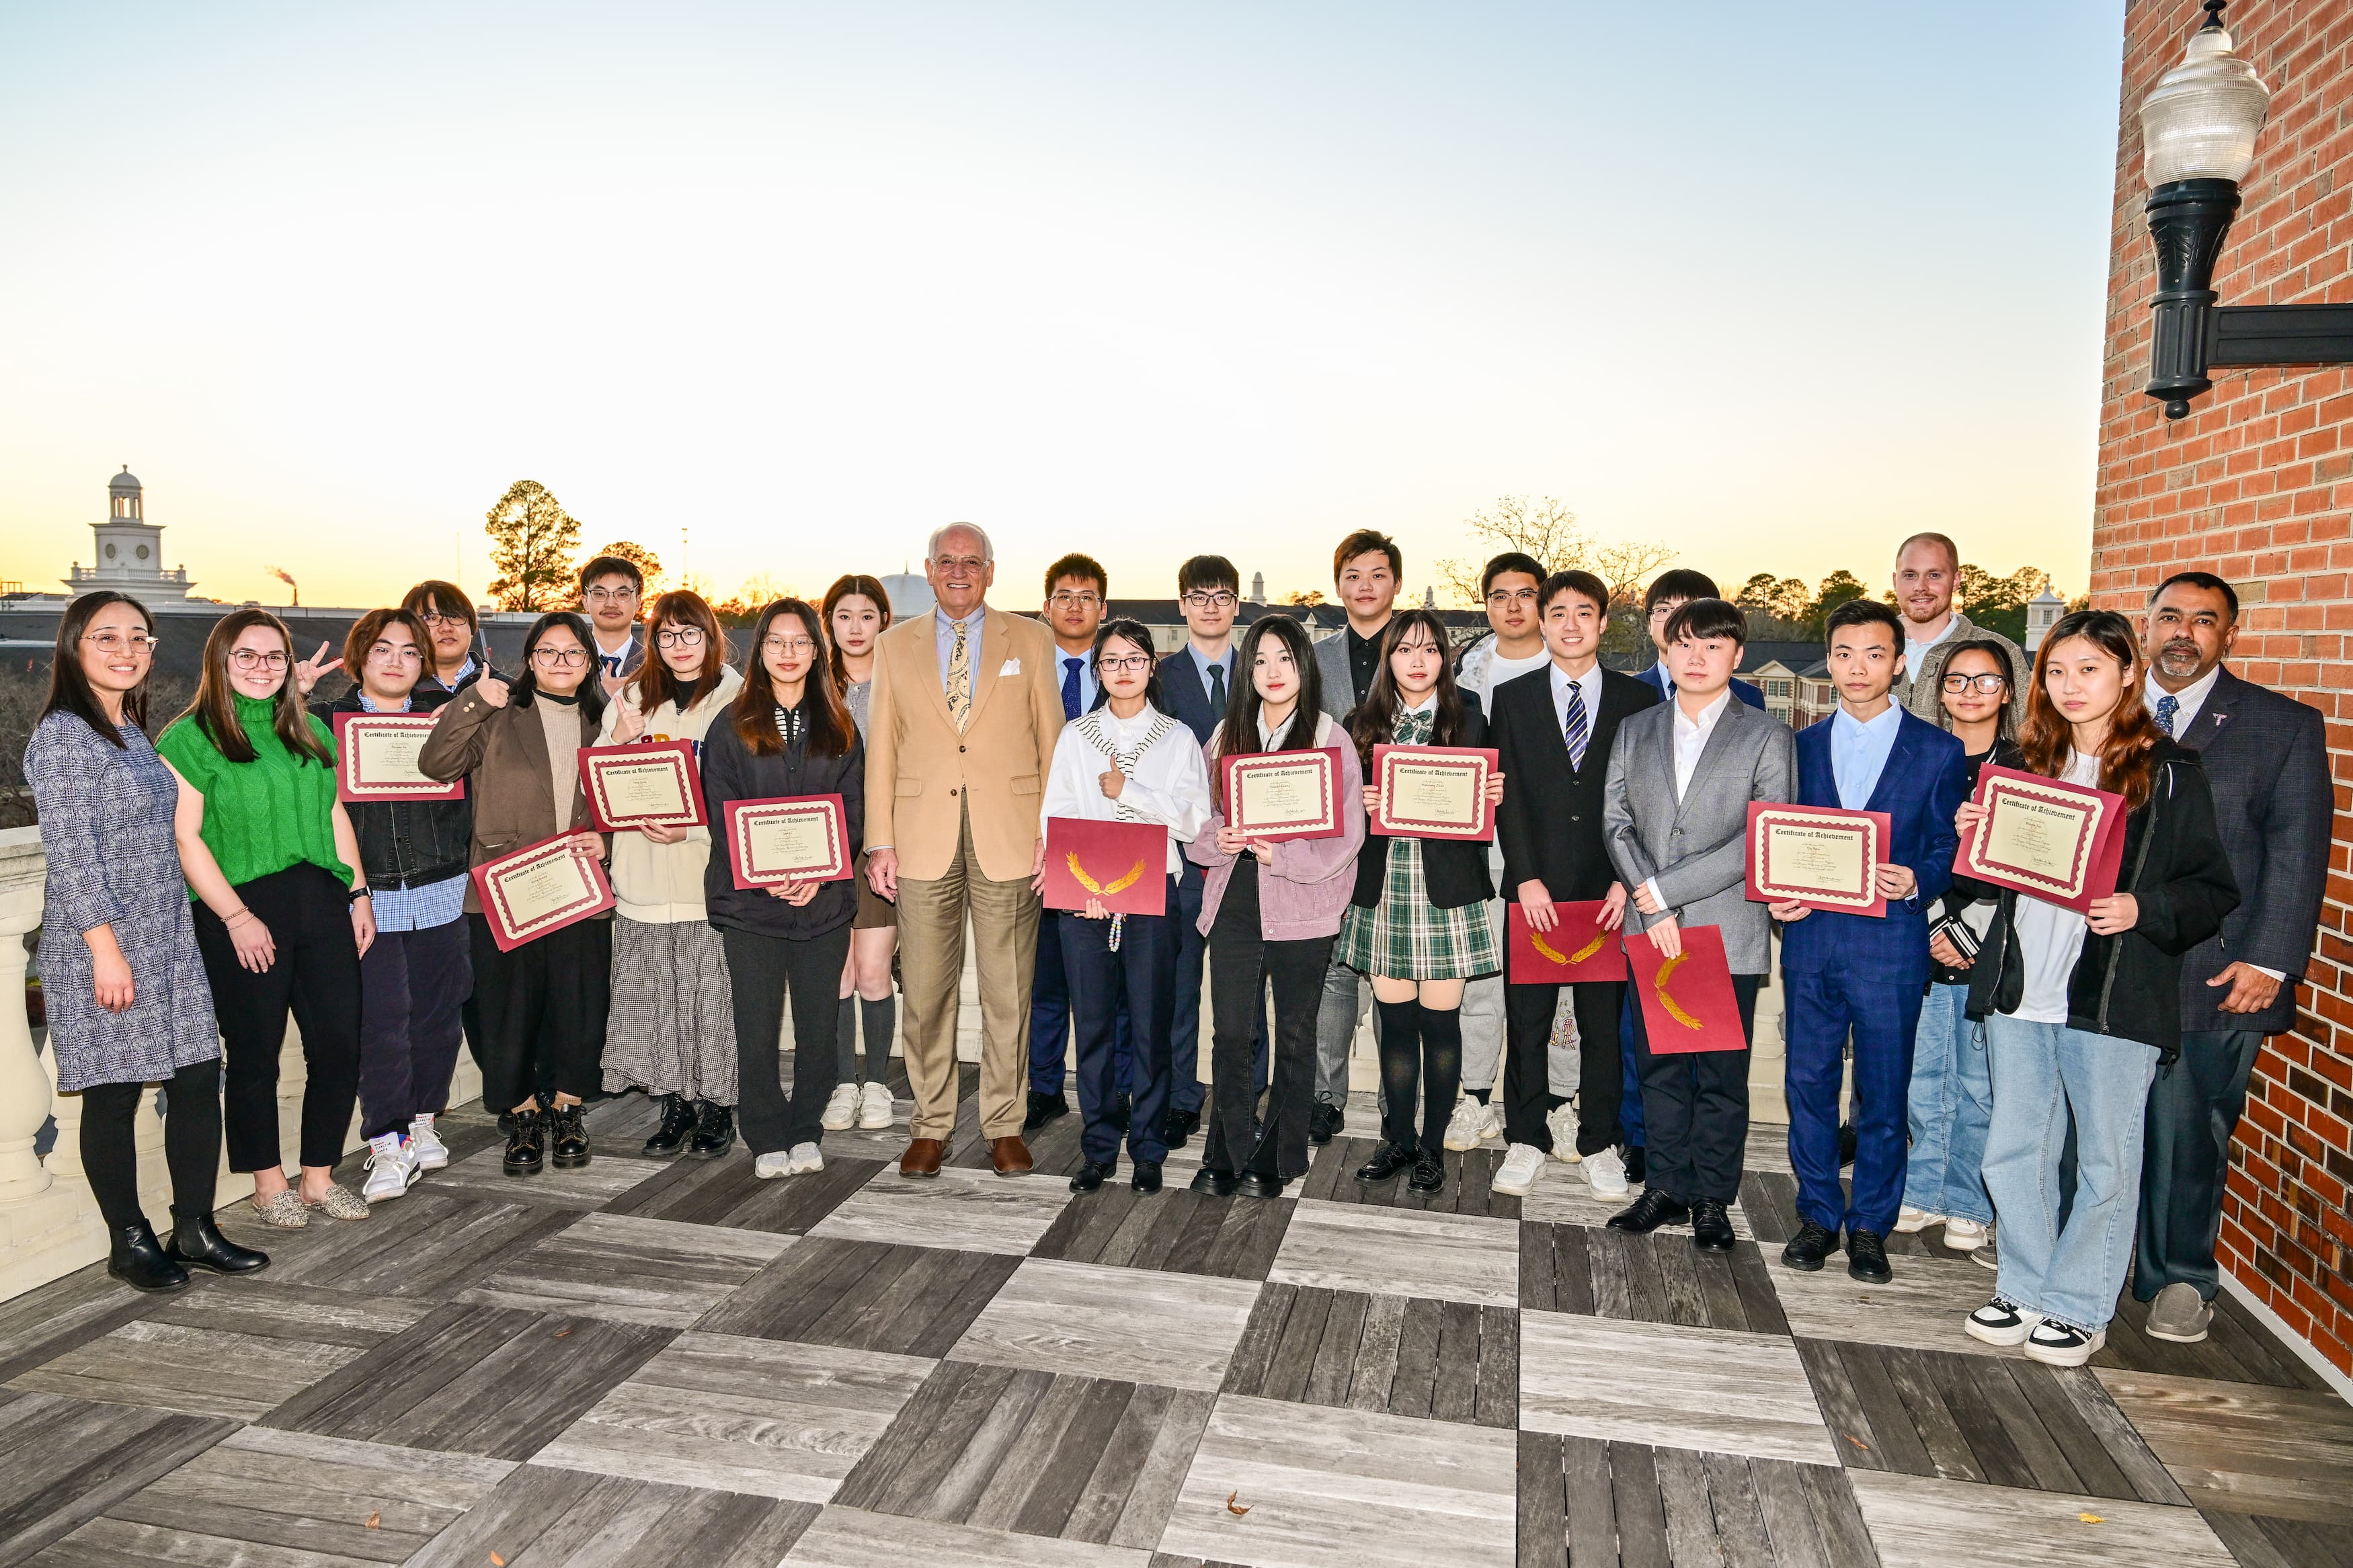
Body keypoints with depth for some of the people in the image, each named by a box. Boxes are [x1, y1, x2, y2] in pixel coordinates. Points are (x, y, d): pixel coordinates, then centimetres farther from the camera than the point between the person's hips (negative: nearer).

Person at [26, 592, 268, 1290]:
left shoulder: (133, 732, 15)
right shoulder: (63, 734, -10)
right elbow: (70, 851, -15)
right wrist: (104, 946, -18)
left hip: (169, 938, 8)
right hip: (103, 944, -8)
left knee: (199, 1076, 7)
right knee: (114, 1092, 2)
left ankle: (195, 1230, 18)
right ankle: (130, 1243, 16)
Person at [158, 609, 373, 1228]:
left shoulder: (311, 732, 15)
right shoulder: (191, 737, -3)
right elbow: (185, 838, -8)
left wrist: (359, 893, 10)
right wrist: (236, 916, -13)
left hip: (321, 903, 5)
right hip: (241, 914, -5)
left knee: (339, 1046, 4)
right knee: (256, 1054, 5)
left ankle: (320, 1177, 19)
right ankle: (268, 1185, 20)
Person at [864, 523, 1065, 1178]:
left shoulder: (1029, 640, 8)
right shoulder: (895, 646, 11)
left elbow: (1052, 739, 6)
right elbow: (881, 749, 9)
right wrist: (879, 842, 2)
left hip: (1008, 838, -1)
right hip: (924, 841, 1)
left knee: (1008, 993, 4)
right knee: (925, 992, 5)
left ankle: (1004, 1125, 18)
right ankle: (930, 1125, 20)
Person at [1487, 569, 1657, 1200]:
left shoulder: (1638, 700, 6)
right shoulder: (1512, 697, 7)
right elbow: (1506, 794, 1)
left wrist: (1626, 880, -7)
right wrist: (1526, 878, -8)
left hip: (1610, 891, 0)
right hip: (1535, 888, 0)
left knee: (1604, 1022, 7)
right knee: (1527, 1020, 5)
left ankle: (1598, 1144, 21)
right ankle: (1527, 1139, 19)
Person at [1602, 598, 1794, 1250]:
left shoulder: (1766, 737, 0)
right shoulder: (1634, 732, 12)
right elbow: (1616, 822, 4)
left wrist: (1667, 888, -13)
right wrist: (1651, 907, -10)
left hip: (1728, 933, -3)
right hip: (1651, 931, 3)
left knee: (1722, 1074, 5)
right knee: (1659, 1066, 11)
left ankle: (1712, 1197, 18)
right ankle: (1666, 1186, 24)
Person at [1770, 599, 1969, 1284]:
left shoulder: (1938, 751, 3)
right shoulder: (1802, 745, 10)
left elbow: (1948, 848, 2)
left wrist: (1916, 883, -17)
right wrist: (1779, 892, -5)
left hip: (1890, 941, -2)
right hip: (1810, 937, 2)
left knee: (1883, 1094, 6)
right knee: (1809, 1084, 8)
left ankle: (1870, 1226, 22)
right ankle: (1818, 1215, 24)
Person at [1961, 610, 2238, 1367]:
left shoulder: (2168, 772, -2)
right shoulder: (2028, 763, 12)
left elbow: (2215, 891, -3)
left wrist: (2143, 909, -20)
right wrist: (1974, 837, -2)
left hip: (2115, 998, -4)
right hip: (2019, 988, 5)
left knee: (2106, 1161, 6)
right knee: (2014, 1151, 11)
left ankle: (2079, 1307, 20)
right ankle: (2026, 1290, 26)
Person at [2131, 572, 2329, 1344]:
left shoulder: (2285, 727, 4)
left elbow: (2297, 854, -1)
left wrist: (2269, 962, -9)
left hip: (2214, 974, -2)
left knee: (2187, 1132, 4)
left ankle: (2181, 1280, 23)